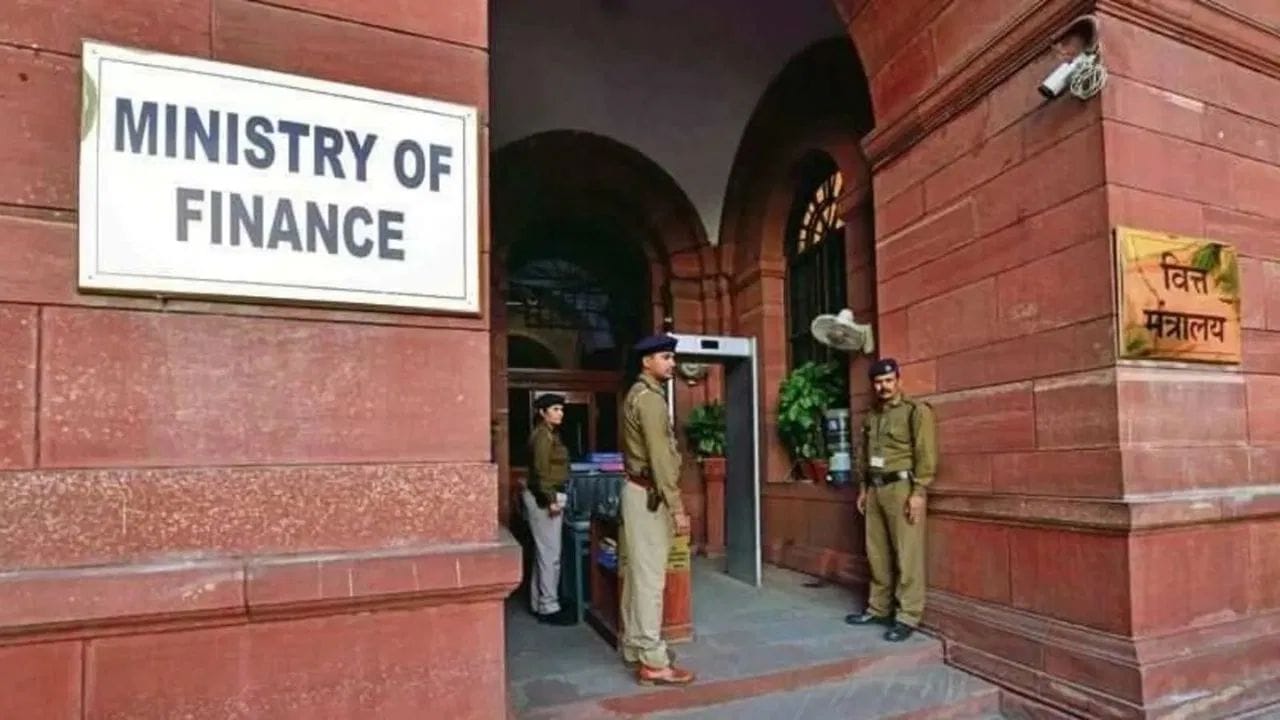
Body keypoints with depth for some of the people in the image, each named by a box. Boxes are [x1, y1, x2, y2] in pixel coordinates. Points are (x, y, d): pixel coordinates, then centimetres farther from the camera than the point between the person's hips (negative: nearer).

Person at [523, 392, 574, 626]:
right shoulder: (543, 435, -14)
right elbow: (541, 471, -21)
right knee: (550, 554, -6)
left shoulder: (550, 434, 17)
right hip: (544, 498, -10)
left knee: (544, 553, 14)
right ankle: (549, 608, 0)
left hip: (546, 497, 10)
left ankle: (539, 603, 21)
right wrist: (550, 500, -23)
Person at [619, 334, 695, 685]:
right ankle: (653, 662, -2)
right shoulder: (649, 397, -16)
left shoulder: (639, 394, 16)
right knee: (650, 577, -7)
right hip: (648, 494, -10)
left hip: (639, 490, 10)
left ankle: (635, 647, 24)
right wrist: (677, 507, -20)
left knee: (637, 573, 15)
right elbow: (659, 456, -21)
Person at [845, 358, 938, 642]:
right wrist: (863, 488, 17)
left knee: (907, 555, -4)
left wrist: (918, 492, -15)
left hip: (902, 487, -6)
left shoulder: (916, 410, -4)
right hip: (875, 489, 7)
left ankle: (908, 617, 2)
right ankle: (878, 608, 21)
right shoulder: (871, 417, 17)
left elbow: (926, 454, -10)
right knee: (877, 554, 11)